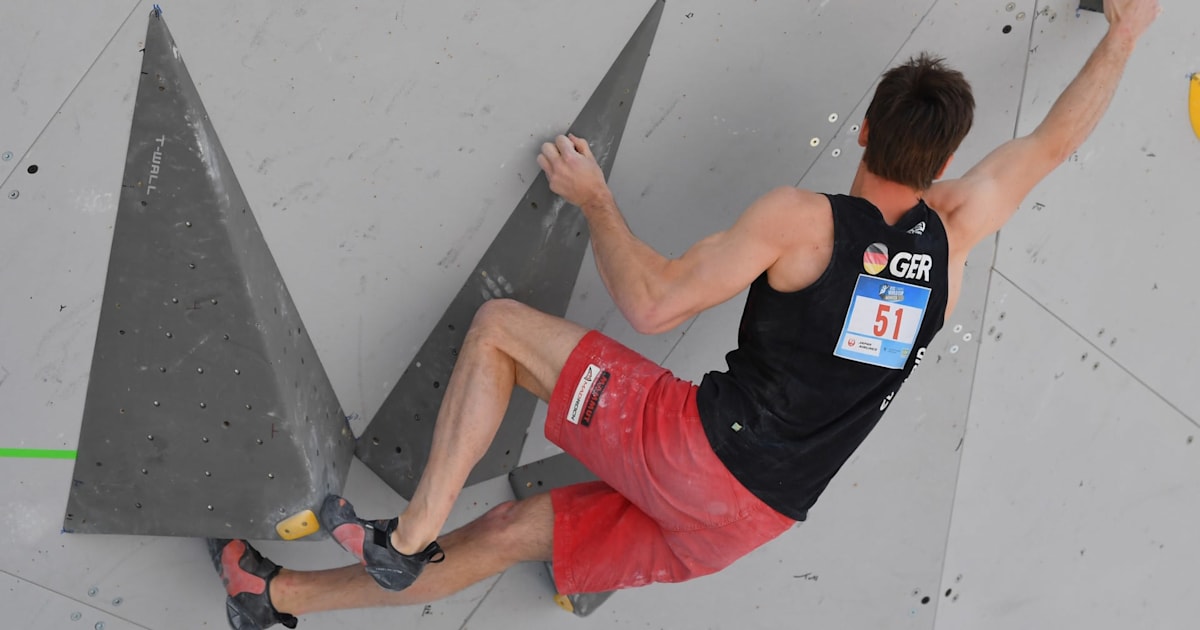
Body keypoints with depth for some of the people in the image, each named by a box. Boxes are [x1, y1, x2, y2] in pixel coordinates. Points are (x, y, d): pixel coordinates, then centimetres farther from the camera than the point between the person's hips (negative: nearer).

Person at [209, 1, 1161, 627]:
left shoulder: (799, 218, -9)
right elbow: (1055, 141, 21)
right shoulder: (954, 231, 6)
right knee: (509, 534, 14)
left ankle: (410, 535, 0)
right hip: (750, 523, 6)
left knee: (499, 326, 7)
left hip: (689, 448, -6)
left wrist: (594, 200, 3)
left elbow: (653, 303, -11)